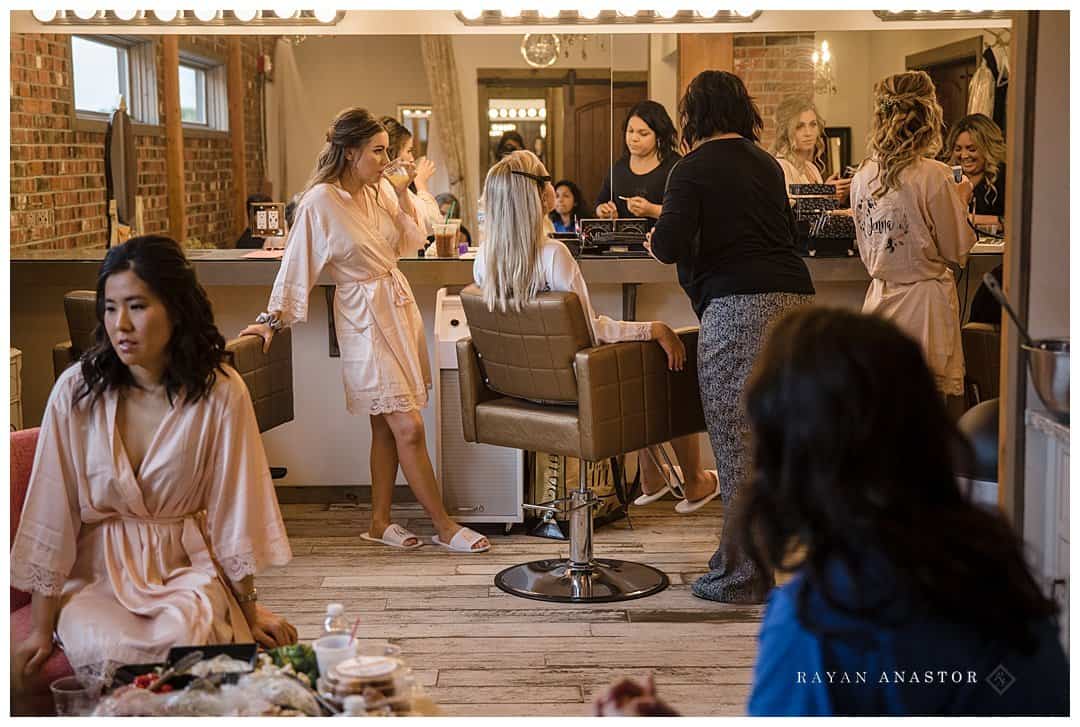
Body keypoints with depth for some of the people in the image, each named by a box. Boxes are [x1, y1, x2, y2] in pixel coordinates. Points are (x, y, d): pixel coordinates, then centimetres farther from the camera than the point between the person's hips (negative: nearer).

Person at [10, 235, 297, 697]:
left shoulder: (220, 392, -9)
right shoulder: (76, 390, -8)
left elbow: (233, 510, -4)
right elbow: (51, 514, -6)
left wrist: (250, 615, 1)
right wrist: (41, 628, -4)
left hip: (186, 562, 0)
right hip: (97, 566, 1)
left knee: (187, 639, -32)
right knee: (101, 650, -30)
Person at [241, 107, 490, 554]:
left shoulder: (378, 191, 5)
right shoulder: (320, 202, -13)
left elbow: (410, 242, 15)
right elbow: (296, 265, -9)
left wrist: (403, 195, 3)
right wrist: (274, 318, -7)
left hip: (400, 305, 7)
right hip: (365, 318, -7)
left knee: (387, 427, 11)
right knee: (408, 427, -8)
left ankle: (380, 521, 21)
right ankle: (444, 526, 0)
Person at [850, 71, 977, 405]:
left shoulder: (862, 176, 3)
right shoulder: (934, 176, -13)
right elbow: (956, 252, -5)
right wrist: (961, 203, 8)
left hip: (880, 297, 6)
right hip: (925, 300, -5)